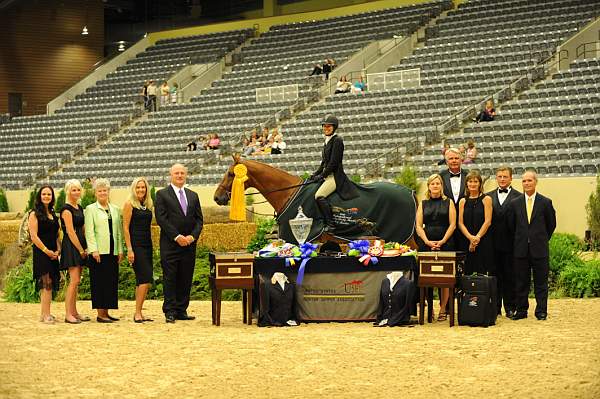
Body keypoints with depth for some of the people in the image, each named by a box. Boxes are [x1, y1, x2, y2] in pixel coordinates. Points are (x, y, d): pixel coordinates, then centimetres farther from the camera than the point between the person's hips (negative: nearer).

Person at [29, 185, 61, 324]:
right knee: (46, 283, -13)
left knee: (49, 284, 7)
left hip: (53, 254, 7)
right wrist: (46, 250, -13)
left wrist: (58, 250, 2)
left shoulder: (53, 215, 17)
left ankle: (45, 314, 11)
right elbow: (34, 236, -11)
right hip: (41, 254, -7)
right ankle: (46, 315, -15)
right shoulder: (35, 214, -4)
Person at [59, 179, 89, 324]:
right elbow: (70, 232, -15)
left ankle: (74, 312, 14)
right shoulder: (66, 209, -11)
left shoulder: (79, 208, 15)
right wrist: (81, 250, -12)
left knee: (76, 281, 10)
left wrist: (86, 248, 6)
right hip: (71, 246, -8)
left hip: (80, 246, 8)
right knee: (74, 281, -12)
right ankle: (68, 314, -9)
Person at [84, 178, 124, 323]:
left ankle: (106, 312, 11)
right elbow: (89, 231, -5)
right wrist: (93, 250, -14)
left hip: (113, 251, 5)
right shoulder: (90, 209, 2)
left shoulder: (115, 210, 16)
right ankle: (100, 314, -2)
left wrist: (120, 250, 8)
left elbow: (119, 231, 16)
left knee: (111, 282, 5)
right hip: (99, 252, -5)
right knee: (99, 282, -4)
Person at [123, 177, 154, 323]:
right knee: (145, 279, -14)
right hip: (136, 245, -7)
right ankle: (138, 313, -10)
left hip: (147, 245, 7)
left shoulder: (148, 205, 14)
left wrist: (151, 246, 13)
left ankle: (138, 313, 12)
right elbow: (125, 228, -8)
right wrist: (129, 249, -14)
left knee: (143, 281, 6)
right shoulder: (129, 204, -4)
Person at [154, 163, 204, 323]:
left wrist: (193, 236, -6)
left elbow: (199, 220, 12)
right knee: (170, 278, -3)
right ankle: (170, 311, -1)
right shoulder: (162, 194, 1)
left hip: (189, 244, 4)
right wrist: (177, 236, -15)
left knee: (186, 279, 5)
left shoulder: (193, 196, 15)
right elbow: (161, 219, -8)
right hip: (170, 244, -4)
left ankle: (181, 310, 10)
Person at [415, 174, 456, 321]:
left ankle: (443, 310, 0)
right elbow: (418, 226, 6)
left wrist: (442, 241, -9)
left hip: (445, 244, -1)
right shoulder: (423, 204, 12)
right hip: (426, 244, 1)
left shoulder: (448, 203, 7)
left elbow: (452, 225, 1)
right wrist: (428, 241, -7)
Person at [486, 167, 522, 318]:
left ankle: (510, 307, 9)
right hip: (493, 243, 3)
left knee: (510, 275, 3)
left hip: (510, 243, -3)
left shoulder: (518, 197, 0)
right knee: (495, 275, 6)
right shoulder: (489, 196, 11)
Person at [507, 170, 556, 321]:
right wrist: (520, 239, 11)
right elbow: (511, 225, 12)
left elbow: (551, 224, 9)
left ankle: (541, 311, 8)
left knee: (541, 281, 2)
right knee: (521, 281, 5)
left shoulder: (546, 202, 1)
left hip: (539, 248, -2)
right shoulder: (515, 203, 6)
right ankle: (521, 310, 13)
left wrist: (542, 239, 11)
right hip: (521, 249, 2)